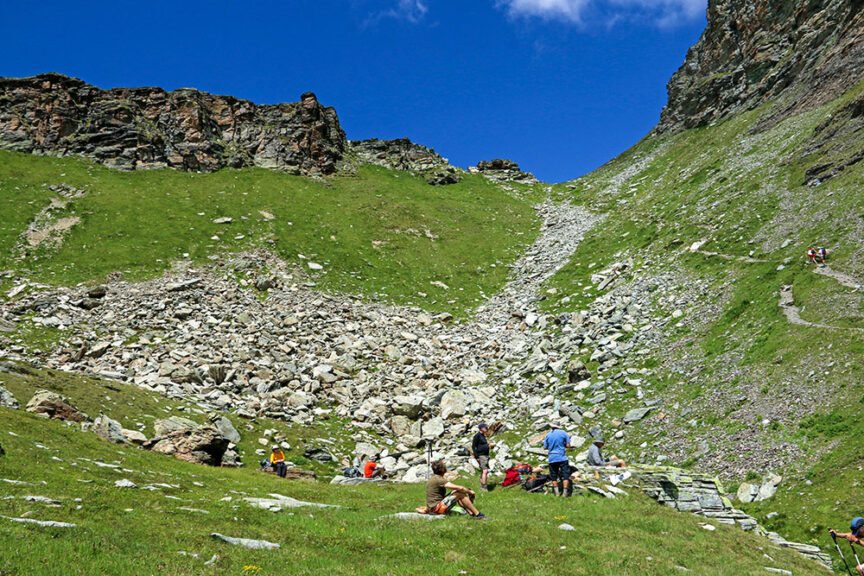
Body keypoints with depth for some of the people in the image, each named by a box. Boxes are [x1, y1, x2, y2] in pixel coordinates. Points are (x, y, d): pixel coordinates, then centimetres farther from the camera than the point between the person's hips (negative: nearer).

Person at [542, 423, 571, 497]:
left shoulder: (548, 435, 4)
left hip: (552, 458, 2)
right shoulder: (563, 433, -1)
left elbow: (545, 447, 6)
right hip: (562, 458, -2)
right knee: (565, 475, 2)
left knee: (554, 476, 11)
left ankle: (557, 492, 12)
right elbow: (568, 445, -3)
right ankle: (565, 492, -5)